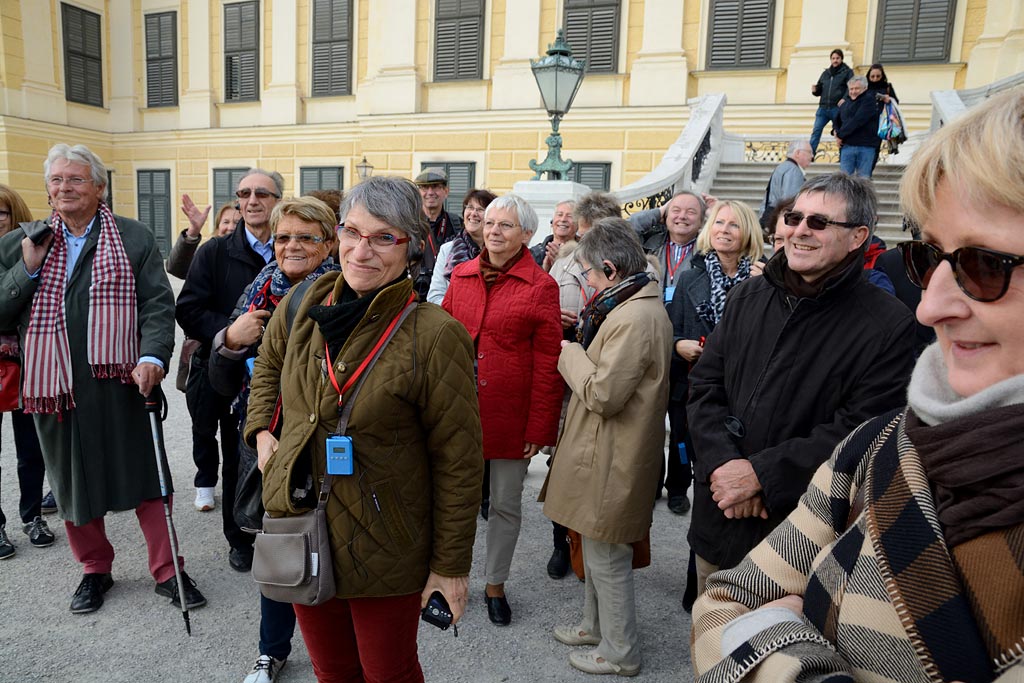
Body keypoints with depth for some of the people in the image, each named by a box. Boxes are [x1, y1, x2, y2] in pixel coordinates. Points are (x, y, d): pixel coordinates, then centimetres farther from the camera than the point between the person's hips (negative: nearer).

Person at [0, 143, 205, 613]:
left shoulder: (135, 238, 2)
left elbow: (158, 304, -5)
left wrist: (152, 357, -20)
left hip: (121, 382, -3)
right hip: (53, 385, 3)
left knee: (144, 476, 4)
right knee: (73, 480, 14)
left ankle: (167, 571, 16)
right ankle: (94, 569, 33)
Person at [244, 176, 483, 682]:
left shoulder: (434, 336, -21)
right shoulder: (304, 305, -3)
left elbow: (458, 462, -15)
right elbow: (269, 362, 21)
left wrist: (451, 565, -10)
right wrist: (261, 430, 7)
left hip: (384, 549, -5)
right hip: (297, 527, 5)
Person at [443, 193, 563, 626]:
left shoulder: (541, 286, -6)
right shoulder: (462, 275, 5)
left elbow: (547, 364, -7)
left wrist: (539, 427, -9)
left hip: (510, 417, -2)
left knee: (506, 505, 13)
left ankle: (495, 584, 34)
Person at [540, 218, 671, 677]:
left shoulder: (634, 319, -26)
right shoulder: (642, 305, 9)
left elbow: (602, 393, -27)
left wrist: (571, 354, -13)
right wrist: (585, 345, 4)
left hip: (612, 461, -10)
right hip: (606, 453, 10)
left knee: (607, 559, 8)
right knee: (597, 552, 24)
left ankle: (620, 653, 27)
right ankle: (596, 626, 43)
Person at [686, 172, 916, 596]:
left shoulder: (890, 327, -10)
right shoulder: (748, 297, 4)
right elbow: (705, 386, 2)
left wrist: (762, 473, -20)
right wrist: (722, 463, -13)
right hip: (719, 518, 5)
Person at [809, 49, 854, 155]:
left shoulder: (847, 72, 5)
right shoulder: (825, 73, 19)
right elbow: (819, 90, 22)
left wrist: (845, 98, -23)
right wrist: (815, 90, -1)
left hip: (838, 108, -4)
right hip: (823, 108, 4)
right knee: (816, 131, -7)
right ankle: (810, 154, -8)